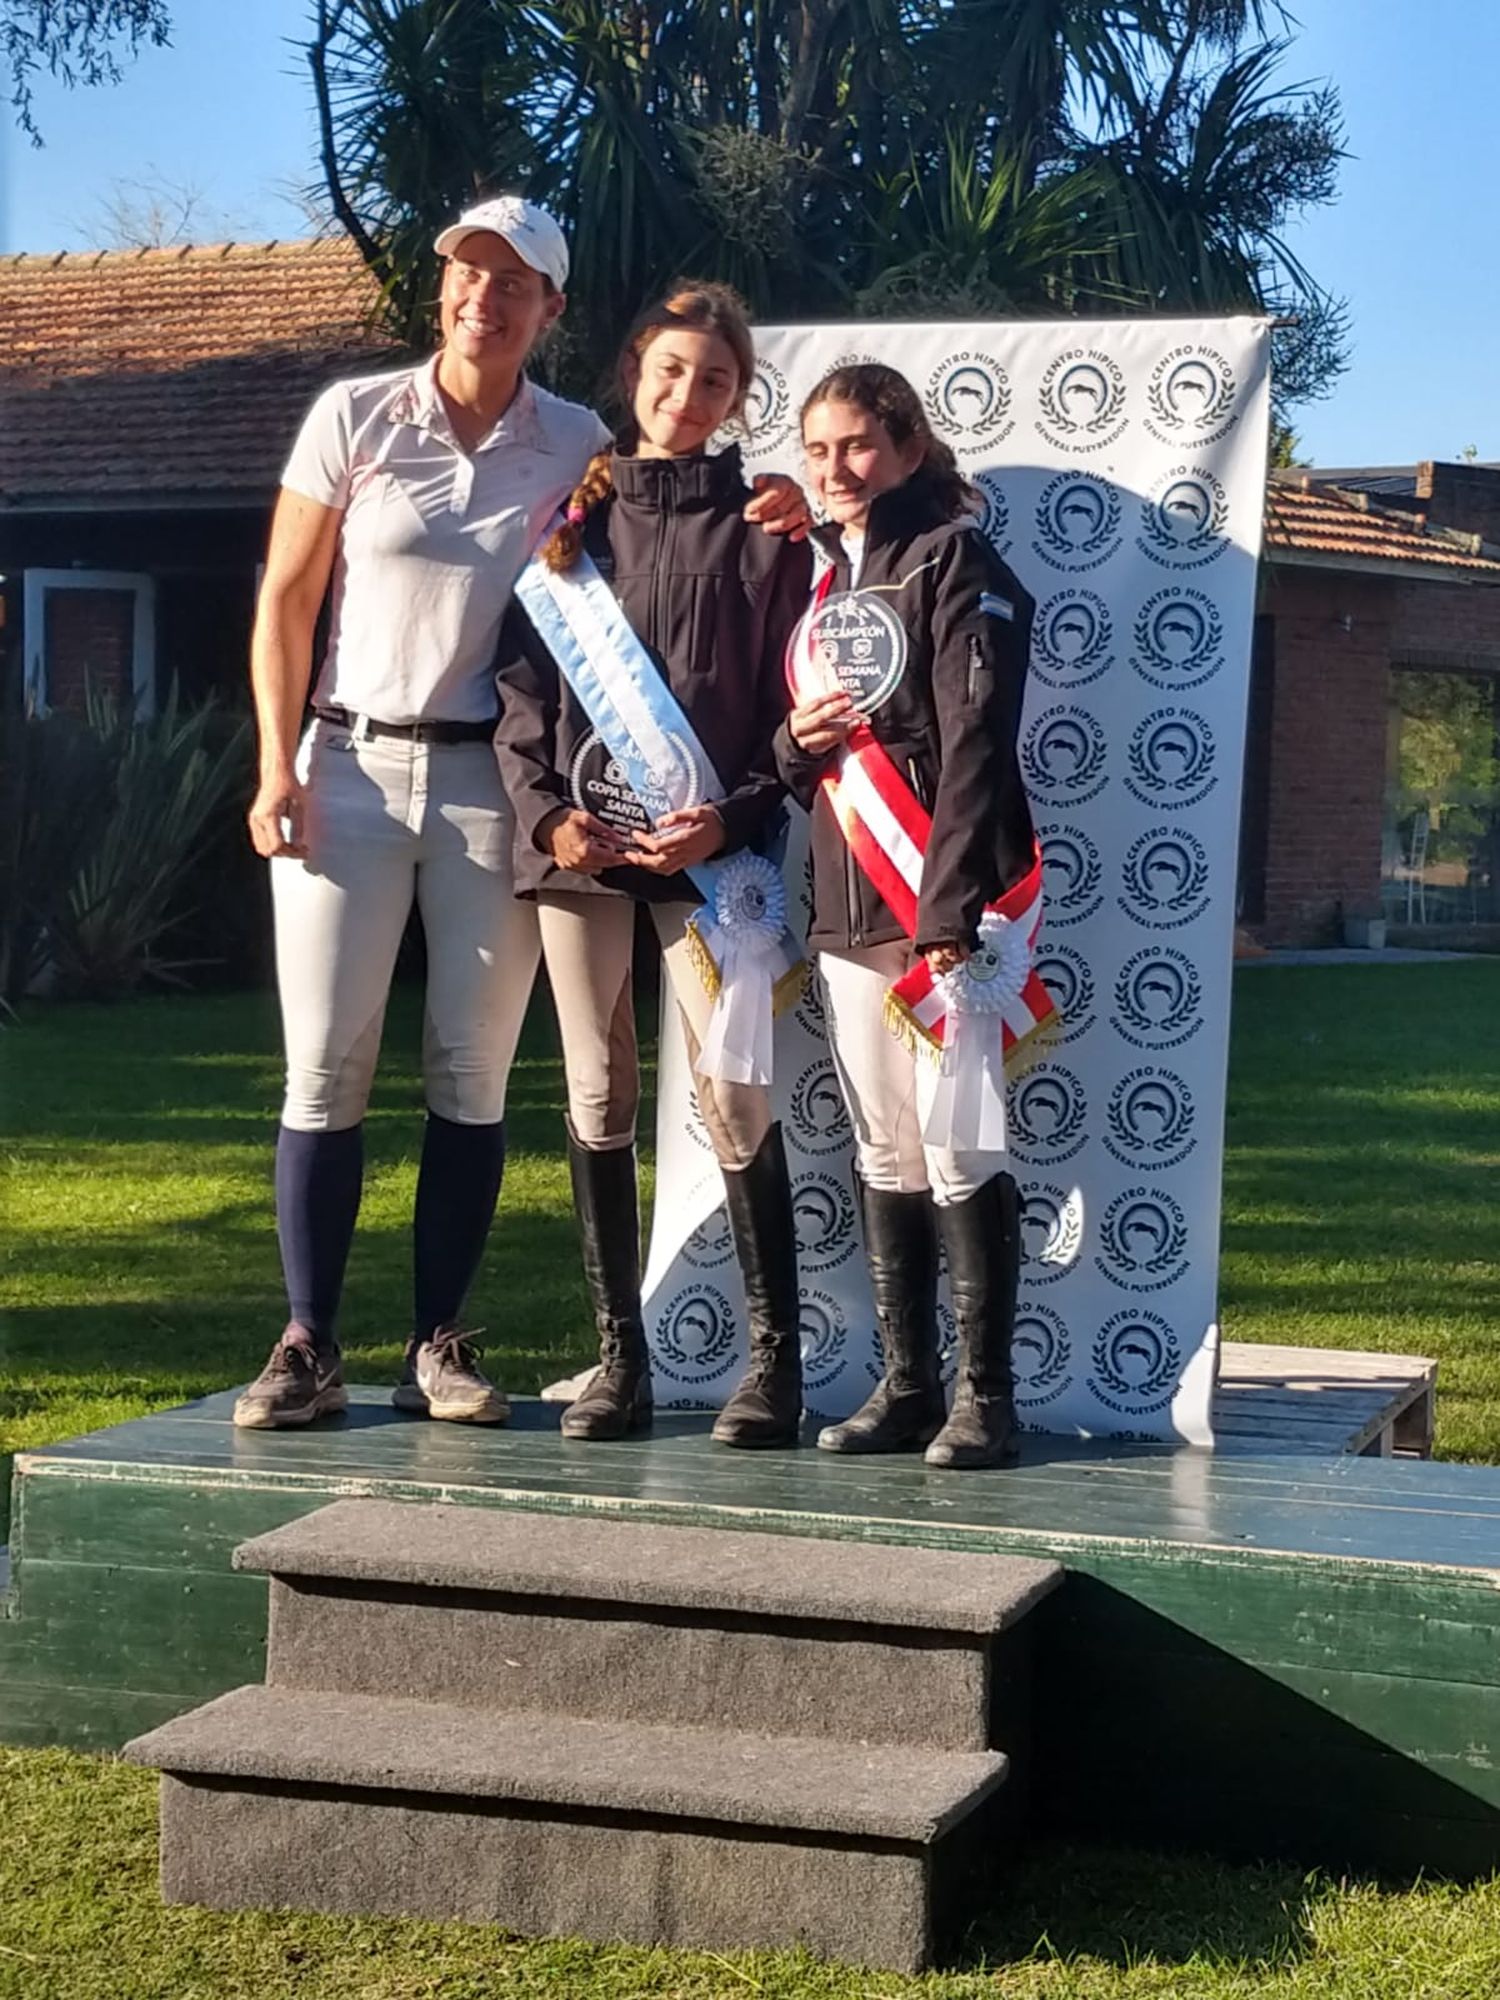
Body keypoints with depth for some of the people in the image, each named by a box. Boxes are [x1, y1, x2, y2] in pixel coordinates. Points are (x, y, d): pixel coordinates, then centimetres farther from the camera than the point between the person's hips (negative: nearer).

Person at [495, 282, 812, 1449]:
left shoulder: (760, 534, 5)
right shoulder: (576, 517, 11)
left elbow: (791, 706, 2)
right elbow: (522, 681, 8)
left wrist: (734, 818, -13)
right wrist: (547, 809, -6)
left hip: (704, 850, -3)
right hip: (578, 841, 3)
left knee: (735, 1100, -8)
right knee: (599, 1100, 6)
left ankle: (776, 1358, 0)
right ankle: (620, 1358, 13)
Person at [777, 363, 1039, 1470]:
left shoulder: (955, 565, -5)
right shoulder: (826, 582, 17)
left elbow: (975, 748, -14)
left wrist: (947, 913, -20)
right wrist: (797, 741, -2)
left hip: (943, 907, -7)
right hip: (848, 912, 7)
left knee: (959, 1148, -8)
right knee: (884, 1152, 9)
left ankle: (986, 1393, -1)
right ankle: (906, 1386, 15)